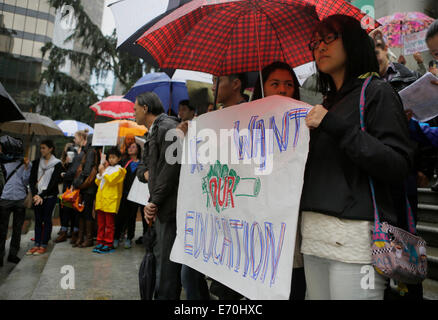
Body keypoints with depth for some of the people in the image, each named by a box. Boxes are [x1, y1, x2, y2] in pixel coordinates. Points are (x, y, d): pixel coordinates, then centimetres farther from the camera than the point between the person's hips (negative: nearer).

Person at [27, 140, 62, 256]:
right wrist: (35, 194, -12)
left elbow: (54, 182, -9)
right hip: (37, 195, 4)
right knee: (38, 220, 7)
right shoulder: (36, 162, 9)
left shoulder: (57, 164, -3)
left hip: (50, 195, -4)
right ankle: (37, 244, 14)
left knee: (47, 219, 1)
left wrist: (42, 195, -15)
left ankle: (44, 245, 8)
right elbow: (31, 180, 2)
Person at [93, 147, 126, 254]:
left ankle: (109, 244, 6)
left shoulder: (119, 169, -3)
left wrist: (103, 171, -7)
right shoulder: (107, 168, 19)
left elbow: (111, 180, -17)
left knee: (109, 224, -1)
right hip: (101, 199, 7)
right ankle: (100, 242, 21)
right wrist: (100, 173, 3)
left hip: (111, 200, -7)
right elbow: (97, 182, 20)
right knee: (100, 223, 12)